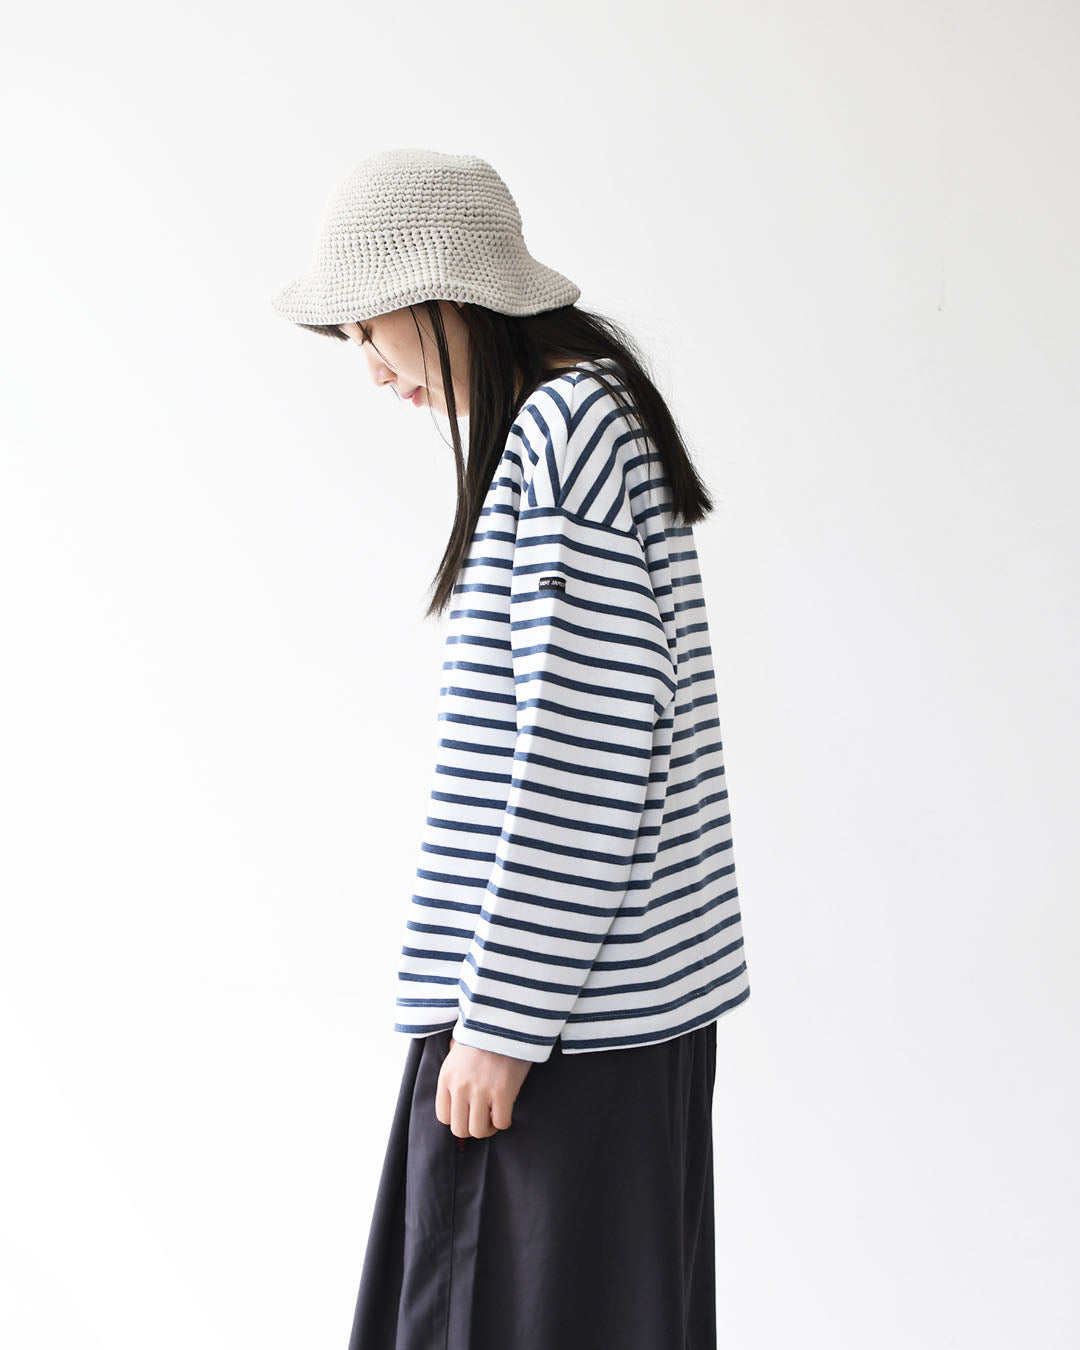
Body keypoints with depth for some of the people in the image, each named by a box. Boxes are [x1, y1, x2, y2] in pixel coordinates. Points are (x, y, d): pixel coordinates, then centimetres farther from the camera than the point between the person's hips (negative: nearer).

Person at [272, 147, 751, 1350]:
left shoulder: (562, 438, -17)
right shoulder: (592, 419, 14)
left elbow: (579, 763, -22)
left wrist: (502, 1019, -18)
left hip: (565, 998, -10)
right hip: (608, 986, 10)